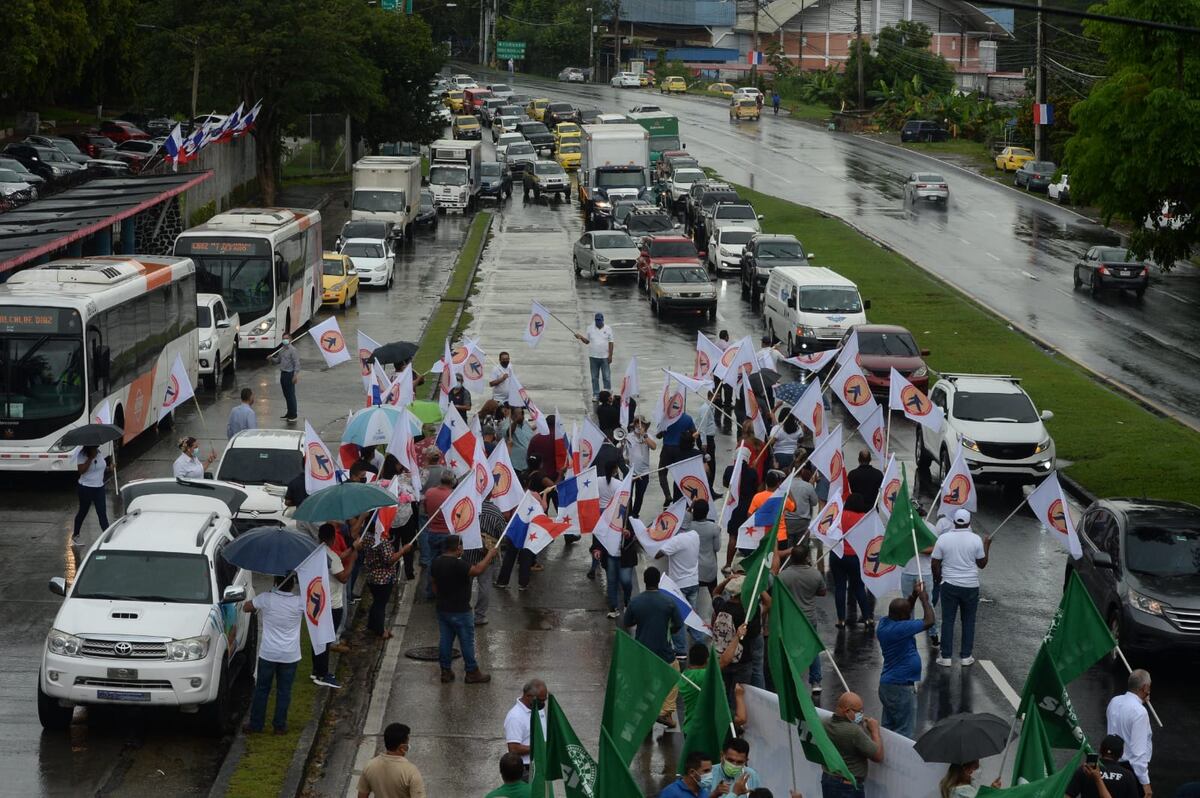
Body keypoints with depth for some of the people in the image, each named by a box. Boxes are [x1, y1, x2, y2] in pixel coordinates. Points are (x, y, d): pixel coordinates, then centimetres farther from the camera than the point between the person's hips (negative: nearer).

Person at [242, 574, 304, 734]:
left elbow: (246, 607, 4)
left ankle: (255, 724, 18)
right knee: (284, 691, 11)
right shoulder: (300, 603, -13)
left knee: (261, 689, 12)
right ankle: (280, 725, 17)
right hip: (289, 655, 0)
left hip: (268, 653, 0)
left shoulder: (266, 598, -13)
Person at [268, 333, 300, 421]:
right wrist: (271, 359, 1)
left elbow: (296, 363, -16)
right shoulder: (281, 349, 12)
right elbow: (278, 360, 22)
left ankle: (293, 415, 0)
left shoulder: (292, 350, -13)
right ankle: (289, 413, 23)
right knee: (286, 395, 14)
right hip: (283, 373, 8)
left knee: (291, 395, -4)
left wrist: (296, 375, -21)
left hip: (290, 374, -8)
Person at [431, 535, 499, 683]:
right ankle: (472, 673, 13)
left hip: (442, 609, 7)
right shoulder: (457, 564, -26)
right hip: (459, 611, -7)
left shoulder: (436, 563, 1)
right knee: (467, 641, 5)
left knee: (445, 640, 13)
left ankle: (445, 671, 18)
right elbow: (477, 570, -30)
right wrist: (490, 555, -19)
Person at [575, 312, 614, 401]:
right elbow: (587, 341, 9)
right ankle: (596, 395, 11)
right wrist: (581, 337, -11)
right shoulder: (590, 329, 6)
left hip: (605, 357, -2)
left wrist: (610, 355, -5)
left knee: (607, 377, -1)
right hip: (593, 357, 2)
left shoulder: (608, 329, 2)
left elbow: (610, 343, 2)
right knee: (594, 378, 5)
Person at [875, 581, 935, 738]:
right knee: (904, 731, -2)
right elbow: (929, 621, -22)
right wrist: (924, 599, -8)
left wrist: (914, 595, 9)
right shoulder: (899, 629, -26)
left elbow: (904, 612, 21)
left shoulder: (884, 623, 0)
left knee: (889, 728, 15)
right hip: (901, 688, -9)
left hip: (888, 684, 9)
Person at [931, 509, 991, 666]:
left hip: (949, 585, 0)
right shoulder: (975, 539, -8)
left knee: (948, 620, 6)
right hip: (971, 586, 0)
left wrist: (938, 578, 15)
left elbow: (934, 564, -3)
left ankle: (946, 657, 6)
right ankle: (966, 656, 14)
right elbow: (982, 564, 1)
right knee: (968, 621, 11)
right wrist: (987, 546, 14)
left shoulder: (944, 538, -7)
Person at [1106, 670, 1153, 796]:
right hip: (1134, 767, -8)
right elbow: (1138, 749, -25)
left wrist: (1141, 701, 15)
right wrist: (1145, 783, -22)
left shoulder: (1114, 702, 0)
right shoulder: (1140, 712, -23)